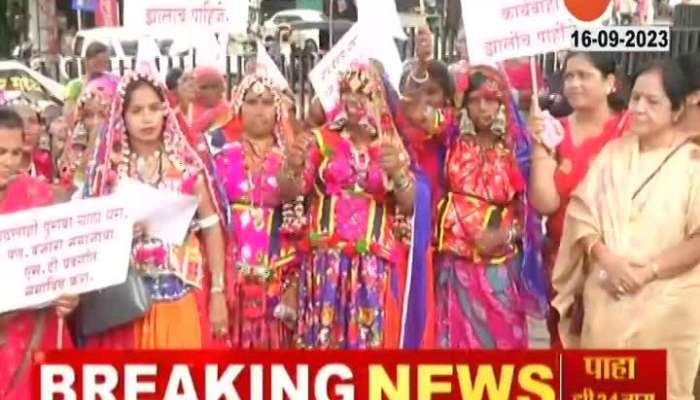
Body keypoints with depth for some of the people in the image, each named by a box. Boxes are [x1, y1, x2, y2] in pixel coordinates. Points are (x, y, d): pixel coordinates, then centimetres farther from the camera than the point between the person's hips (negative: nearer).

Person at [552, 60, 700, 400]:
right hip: (606, 297, 3)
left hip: (666, 304, -3)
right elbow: (581, 211, 3)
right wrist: (607, 259, -13)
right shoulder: (613, 152, 8)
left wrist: (649, 271, -17)